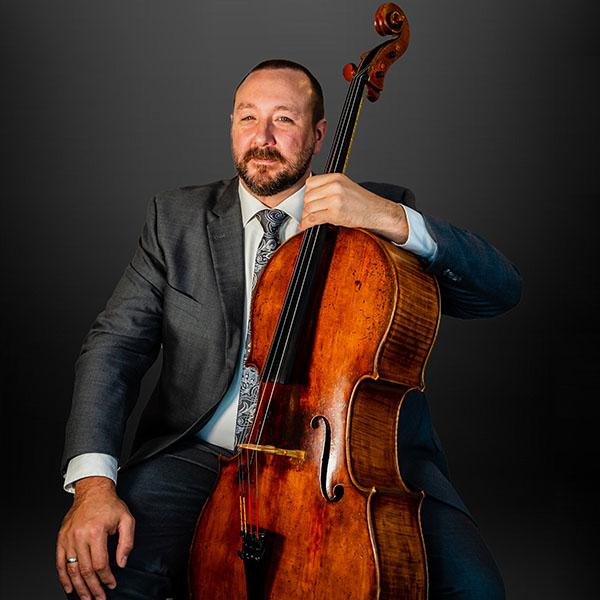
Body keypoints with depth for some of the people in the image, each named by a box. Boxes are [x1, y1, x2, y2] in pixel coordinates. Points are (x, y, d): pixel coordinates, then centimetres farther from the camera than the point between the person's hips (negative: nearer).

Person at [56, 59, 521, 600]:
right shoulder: (176, 219, 9)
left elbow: (501, 290, -3)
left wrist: (394, 221, -21)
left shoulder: (379, 209, 6)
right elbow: (116, 344, 1)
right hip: (208, 458, 1)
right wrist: (93, 480, -16)